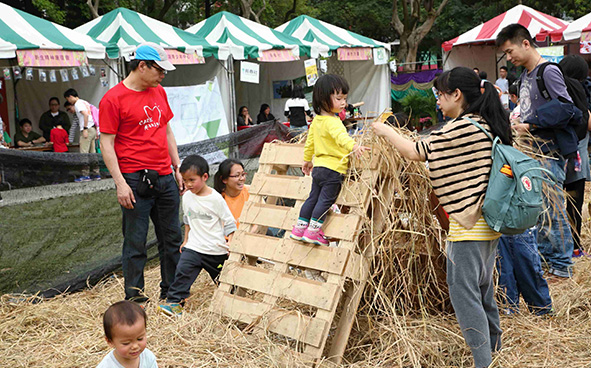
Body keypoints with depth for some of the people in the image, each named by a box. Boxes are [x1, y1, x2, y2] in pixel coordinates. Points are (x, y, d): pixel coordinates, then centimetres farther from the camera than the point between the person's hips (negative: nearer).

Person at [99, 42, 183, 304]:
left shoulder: (159, 92, 13)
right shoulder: (113, 99, -7)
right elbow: (106, 144, -9)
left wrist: (177, 169, 16)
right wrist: (120, 183, -15)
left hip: (165, 177, 7)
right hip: (135, 180, -7)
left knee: (172, 238, 12)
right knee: (135, 242, 1)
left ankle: (171, 291, 26)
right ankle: (134, 296, 14)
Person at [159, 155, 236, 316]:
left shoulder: (216, 199, -12)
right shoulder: (187, 197, 2)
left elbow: (229, 223, -6)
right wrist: (186, 240, 19)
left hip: (216, 249, -2)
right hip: (194, 247, 3)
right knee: (183, 271, -17)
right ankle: (174, 301, -13)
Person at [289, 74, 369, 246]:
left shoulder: (316, 120, 10)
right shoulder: (332, 122, -20)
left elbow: (310, 141, 21)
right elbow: (341, 137, -39)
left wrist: (307, 160, 33)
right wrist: (354, 146, -56)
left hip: (319, 167, 9)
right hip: (333, 169, -9)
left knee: (313, 198, 16)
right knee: (326, 200, 0)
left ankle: (299, 228, 23)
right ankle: (313, 231, 3)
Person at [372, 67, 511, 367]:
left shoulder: (460, 129, -18)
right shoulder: (488, 126, 10)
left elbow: (415, 152, -12)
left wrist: (385, 131, 2)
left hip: (468, 228, -9)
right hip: (490, 223, 9)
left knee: (464, 292, -2)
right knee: (482, 290, 19)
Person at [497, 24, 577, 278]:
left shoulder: (548, 72, -13)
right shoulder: (525, 74, 15)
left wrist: (529, 127, -19)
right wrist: (515, 124, 7)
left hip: (549, 152, -9)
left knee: (553, 209, -3)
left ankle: (562, 264, 8)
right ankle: (545, 255, 27)